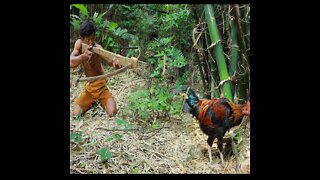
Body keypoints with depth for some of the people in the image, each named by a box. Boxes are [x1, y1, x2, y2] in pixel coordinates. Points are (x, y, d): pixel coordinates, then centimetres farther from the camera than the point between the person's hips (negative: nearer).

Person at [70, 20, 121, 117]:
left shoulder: (97, 48, -23)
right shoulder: (79, 43, -11)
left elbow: (109, 60, -40)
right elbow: (71, 63, -20)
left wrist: (115, 62, -65)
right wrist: (83, 56, -40)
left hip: (100, 85, -4)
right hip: (88, 86, 4)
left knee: (112, 113, -19)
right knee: (76, 115, -5)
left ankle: (101, 100, 15)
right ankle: (92, 101, 25)